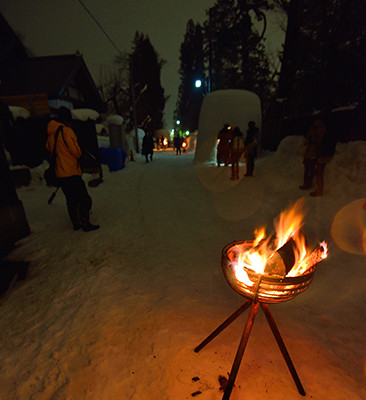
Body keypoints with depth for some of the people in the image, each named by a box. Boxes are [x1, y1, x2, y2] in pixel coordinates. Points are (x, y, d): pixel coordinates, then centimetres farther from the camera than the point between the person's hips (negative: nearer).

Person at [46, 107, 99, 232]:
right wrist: (79, 155, 6)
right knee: (84, 198, -4)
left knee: (71, 199, 14)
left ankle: (75, 223, 20)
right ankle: (85, 223, -4)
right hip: (71, 172, -8)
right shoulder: (67, 131, -12)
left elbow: (49, 149, 19)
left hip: (59, 173, 8)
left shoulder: (50, 134, 11)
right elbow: (76, 151, -15)